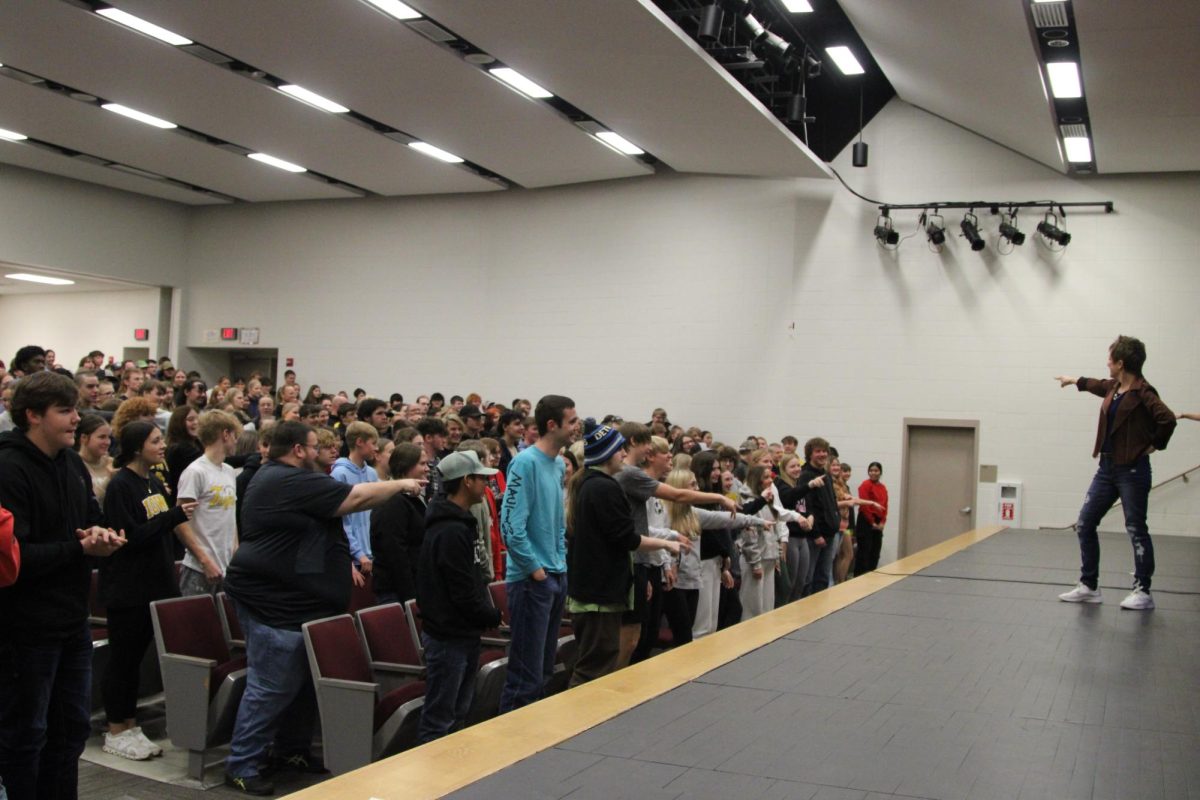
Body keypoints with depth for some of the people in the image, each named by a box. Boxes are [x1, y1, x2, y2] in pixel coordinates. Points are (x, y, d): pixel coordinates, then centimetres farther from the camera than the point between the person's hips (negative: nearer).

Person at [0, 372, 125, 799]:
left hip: (72, 621, 8)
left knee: (71, 729, 18)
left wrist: (101, 536, -5)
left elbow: (92, 519, 18)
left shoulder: (73, 463, 9)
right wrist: (80, 548, -21)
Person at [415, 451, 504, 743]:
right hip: (449, 635, -10)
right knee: (439, 719, -2)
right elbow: (463, 593, -22)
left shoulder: (460, 524, 13)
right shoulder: (452, 531, -20)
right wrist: (493, 617, -7)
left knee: (459, 713, 18)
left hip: (463, 633, 10)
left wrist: (486, 614, 9)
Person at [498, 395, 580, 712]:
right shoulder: (526, 462, -16)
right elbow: (511, 526, -21)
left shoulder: (559, 465, 11)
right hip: (531, 579, -9)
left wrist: (561, 562, 12)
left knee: (545, 666, 17)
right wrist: (536, 569, -15)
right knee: (527, 673, -3)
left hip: (557, 577, 9)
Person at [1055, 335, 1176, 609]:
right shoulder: (1114, 388, 10)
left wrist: (1155, 444, -16)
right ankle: (1088, 586, 16)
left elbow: (1167, 418, -29)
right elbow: (1097, 385, 34)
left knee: (1136, 530, -1)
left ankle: (1143, 592, 10)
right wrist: (1074, 381, 49)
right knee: (1084, 525, 8)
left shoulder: (1142, 392, -15)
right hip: (1107, 468, 9)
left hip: (1132, 470, -9)